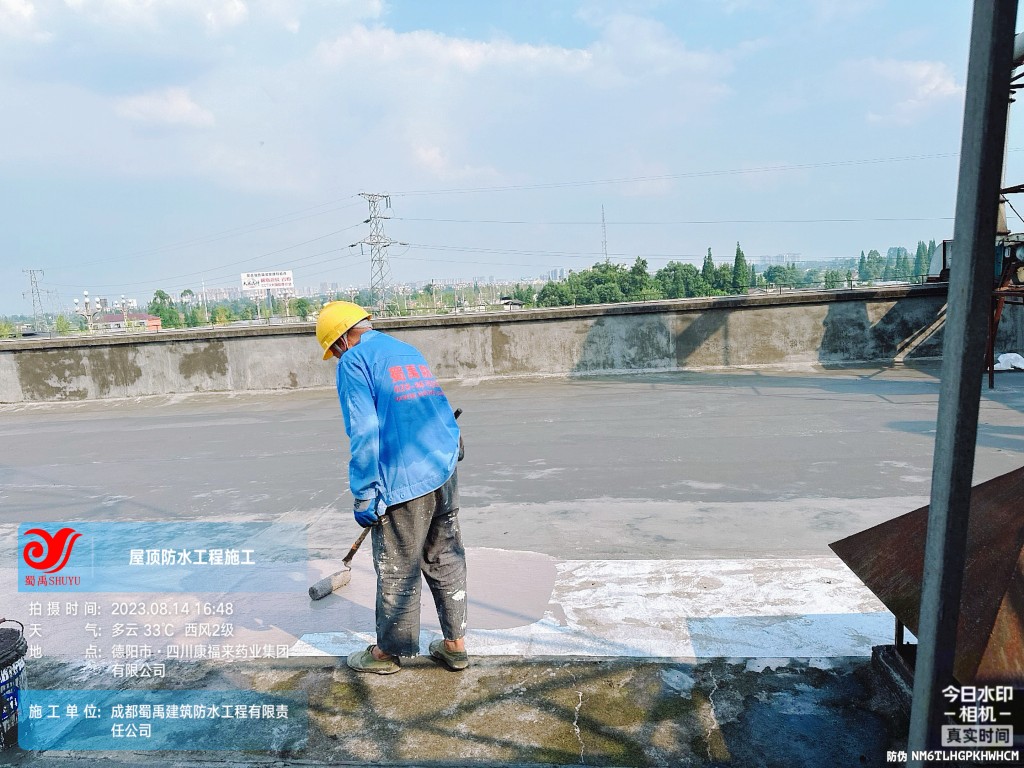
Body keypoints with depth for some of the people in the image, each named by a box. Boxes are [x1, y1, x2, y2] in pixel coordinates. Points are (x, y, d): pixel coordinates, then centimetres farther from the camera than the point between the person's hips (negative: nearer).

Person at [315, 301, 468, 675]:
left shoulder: (353, 361, -4)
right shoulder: (409, 350, 19)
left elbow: (364, 432, -14)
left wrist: (364, 495, -10)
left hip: (404, 480, -7)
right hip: (446, 472, 8)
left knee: (397, 571, 8)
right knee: (447, 560, 16)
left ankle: (389, 651, 25)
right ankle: (455, 644, 26)